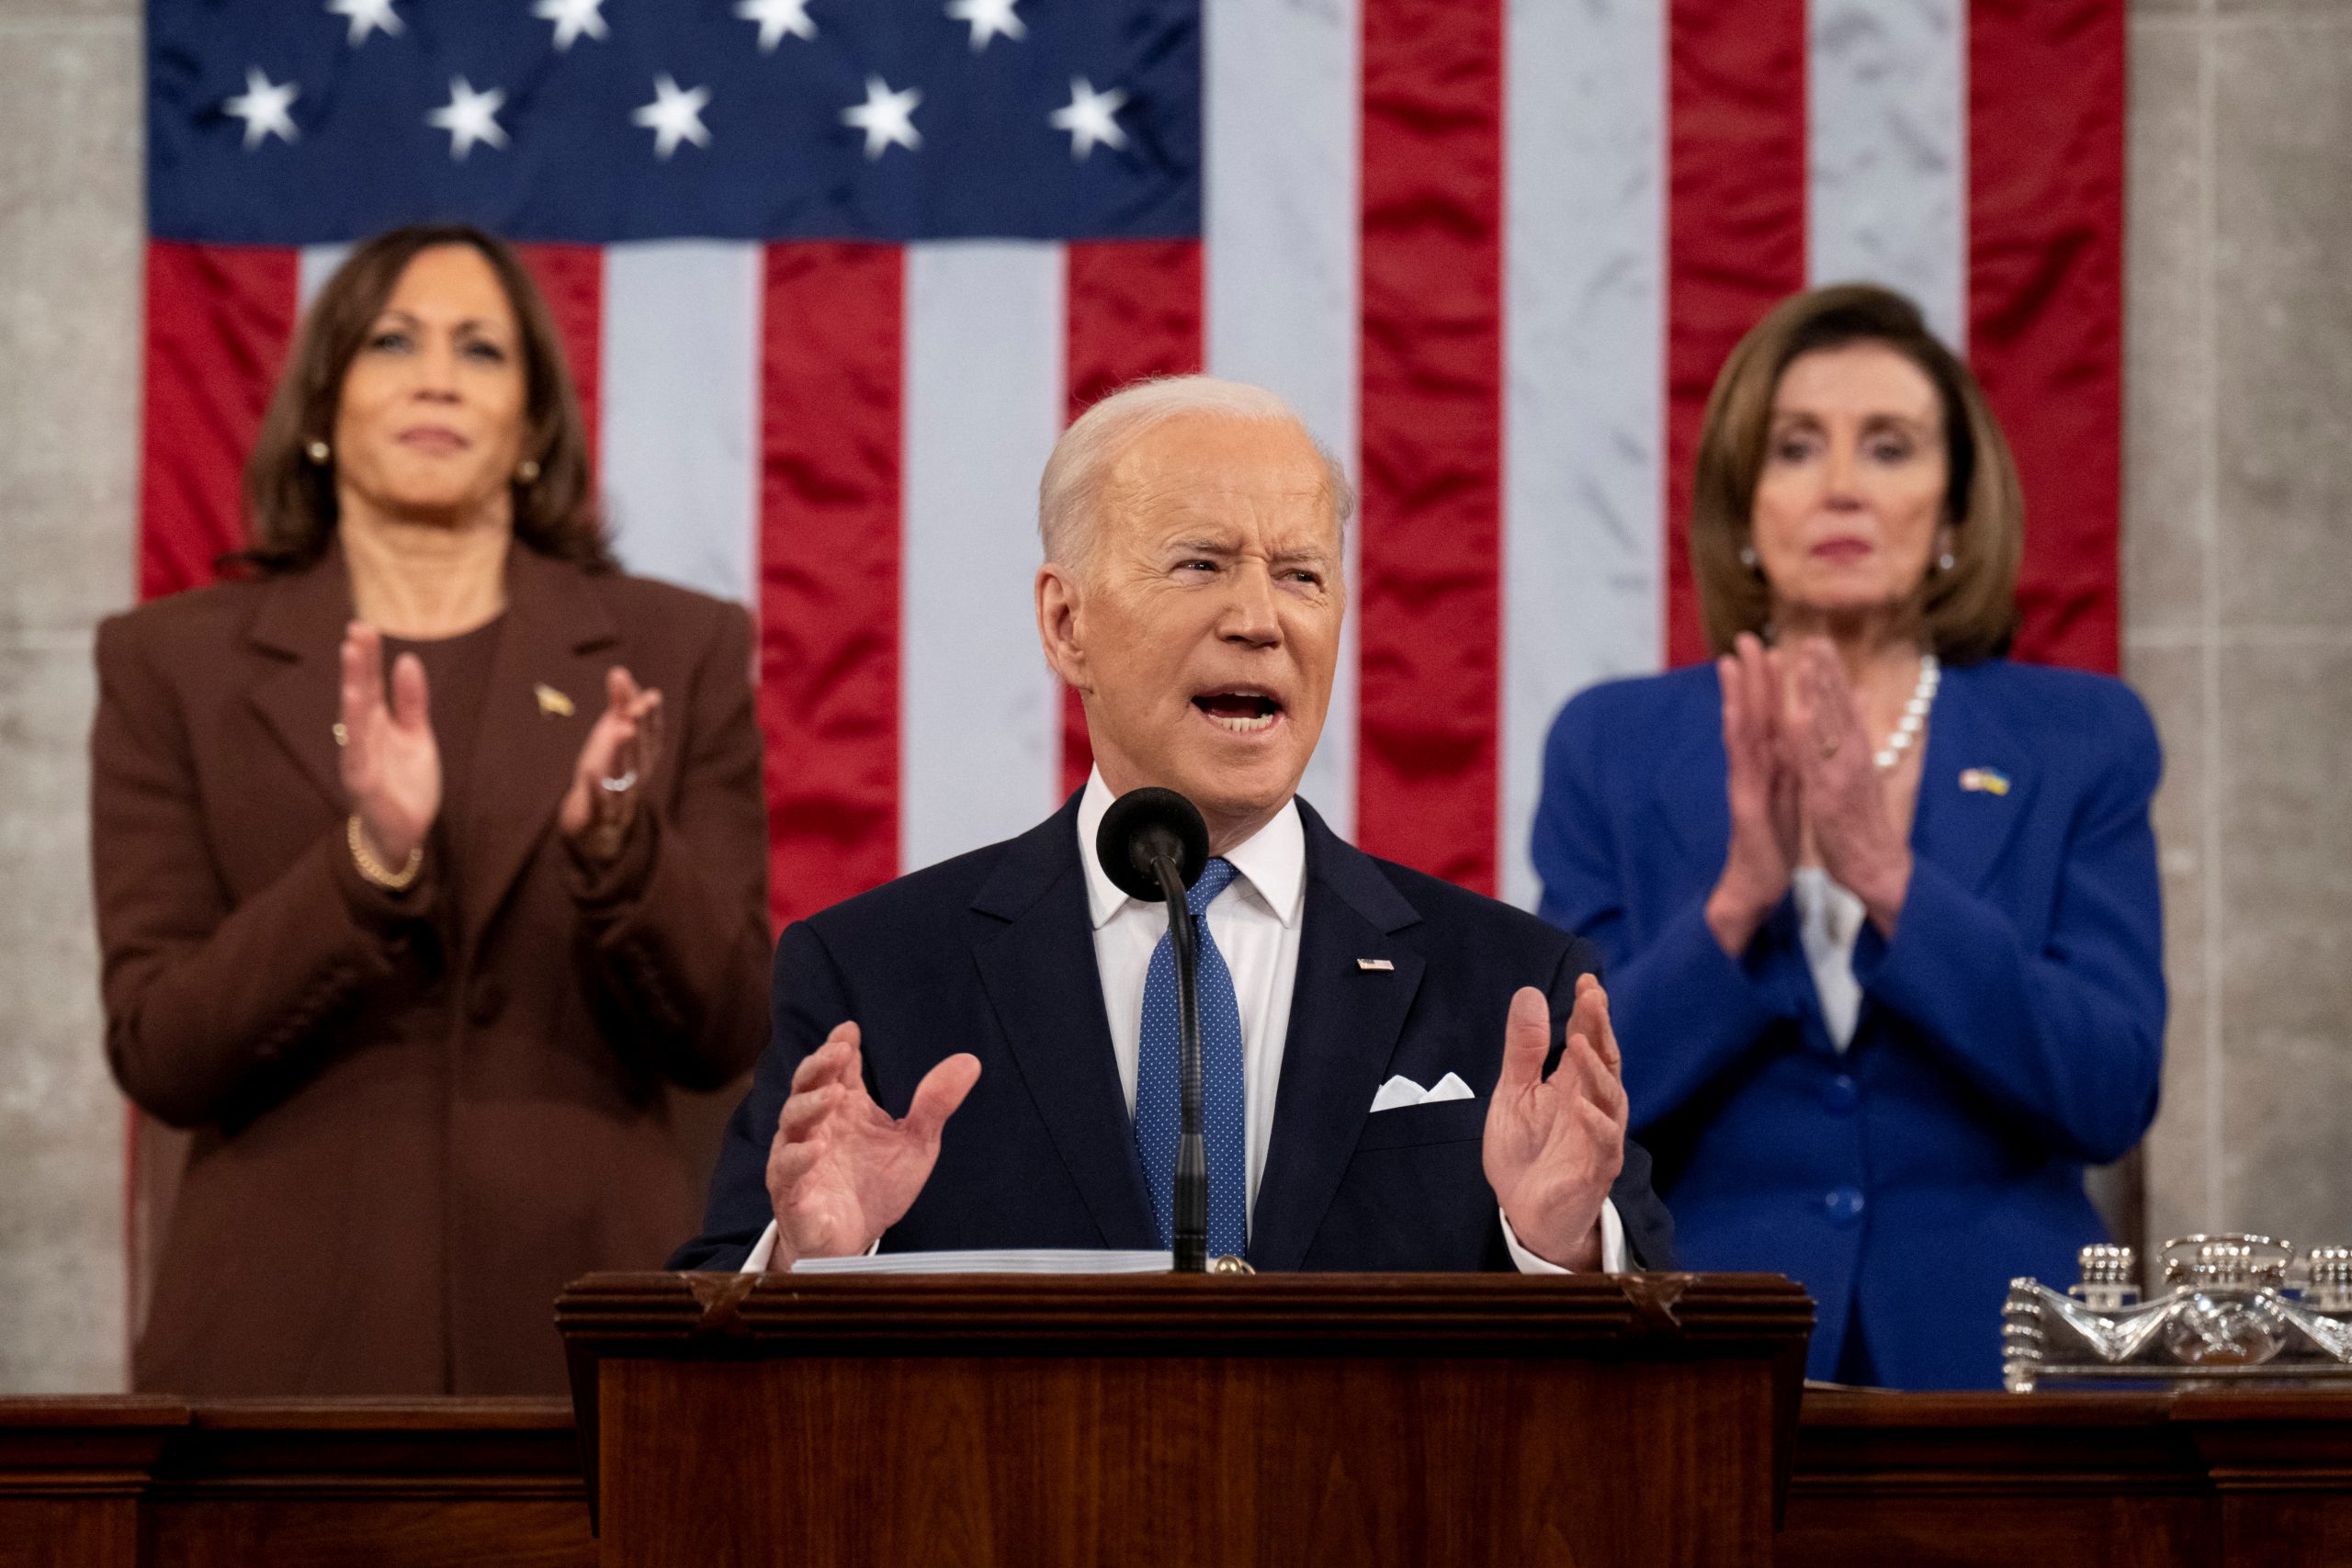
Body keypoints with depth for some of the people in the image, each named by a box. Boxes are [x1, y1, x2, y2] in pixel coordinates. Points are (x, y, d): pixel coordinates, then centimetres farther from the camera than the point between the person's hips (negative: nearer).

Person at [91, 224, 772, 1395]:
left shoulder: (675, 653, 5)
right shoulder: (174, 663, 4)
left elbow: (722, 1036, 1)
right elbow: (156, 1053, -4)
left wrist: (615, 845, -17)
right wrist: (369, 861, -19)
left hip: (582, 1324, 1)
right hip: (290, 1332, -1)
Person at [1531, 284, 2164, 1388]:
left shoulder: (2080, 742, 4)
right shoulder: (1610, 748, 4)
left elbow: (2111, 1098, -7)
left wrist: (1892, 881, -18)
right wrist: (1736, 902, -18)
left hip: (1994, 1351, 0)